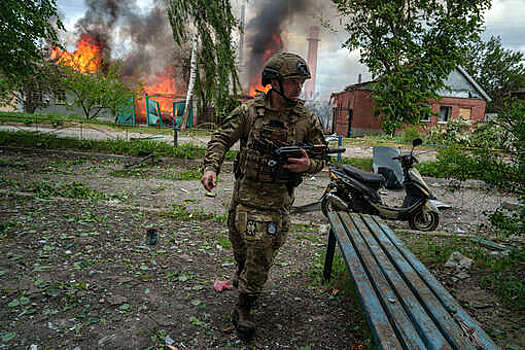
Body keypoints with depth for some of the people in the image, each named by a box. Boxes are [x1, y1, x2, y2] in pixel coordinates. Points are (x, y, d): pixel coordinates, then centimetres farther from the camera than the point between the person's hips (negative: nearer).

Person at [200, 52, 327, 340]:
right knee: (239, 245, 22)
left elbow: (321, 157, 5)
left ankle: (243, 310, 23)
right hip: (244, 194, 2)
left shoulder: (307, 120, -4)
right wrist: (211, 167, -18)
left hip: (276, 202, -1)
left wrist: (308, 165, -18)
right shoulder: (249, 112, -5)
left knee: (260, 255, 2)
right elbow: (221, 139, -2)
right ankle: (242, 274, 57)